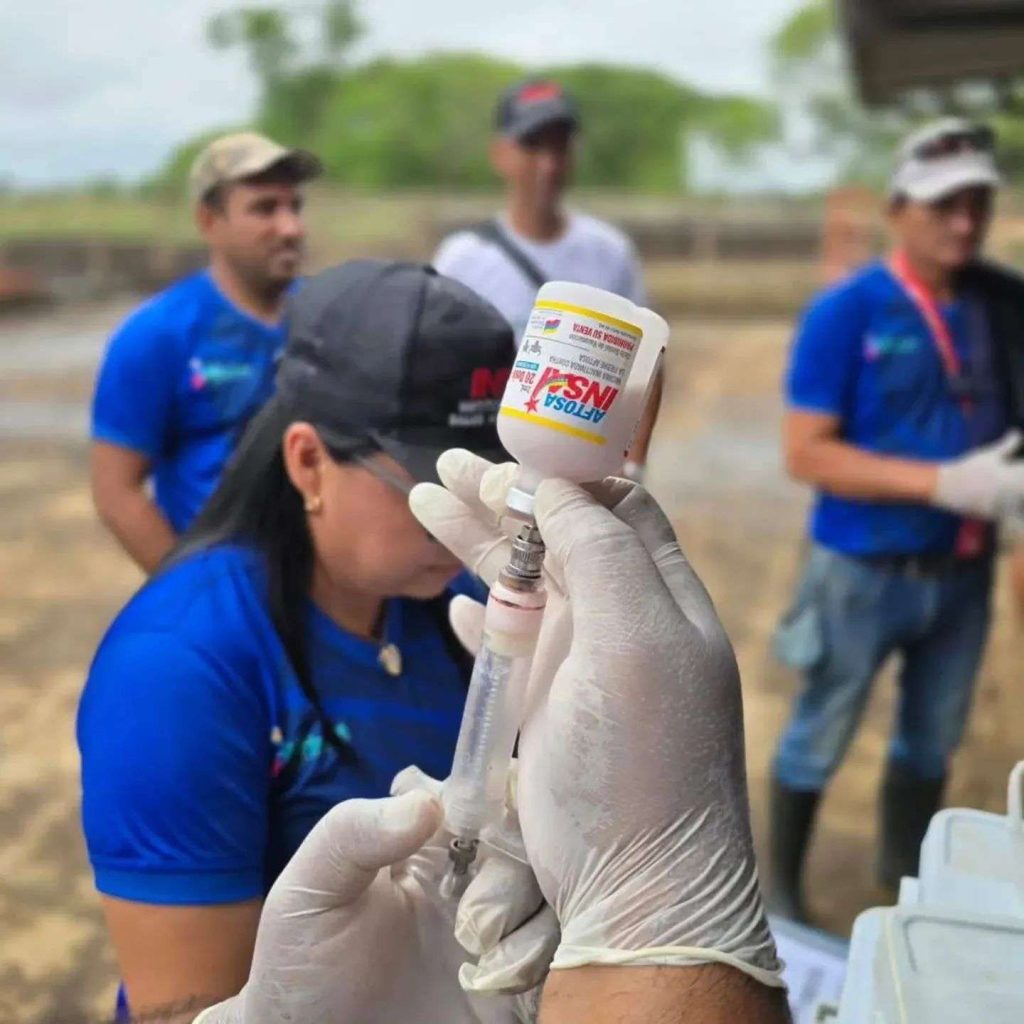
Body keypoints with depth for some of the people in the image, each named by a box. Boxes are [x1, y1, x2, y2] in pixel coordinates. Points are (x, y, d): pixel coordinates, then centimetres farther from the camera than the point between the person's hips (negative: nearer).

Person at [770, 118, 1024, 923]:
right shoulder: (846, 312, -14)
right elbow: (807, 454, -17)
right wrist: (944, 481, -24)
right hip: (864, 573, -5)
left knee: (933, 741, 20)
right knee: (820, 740, 11)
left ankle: (907, 878, 43)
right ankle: (782, 893, 31)